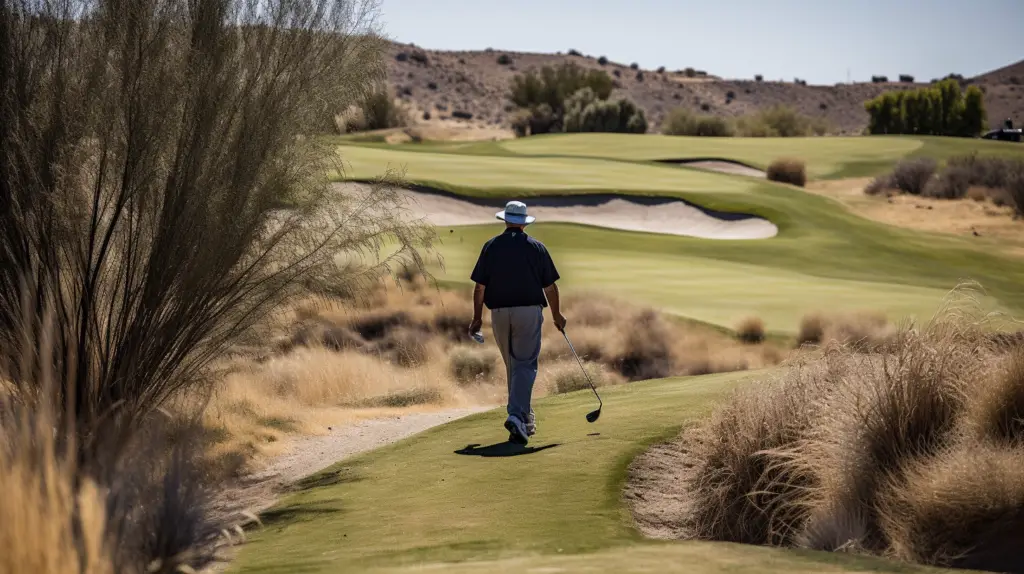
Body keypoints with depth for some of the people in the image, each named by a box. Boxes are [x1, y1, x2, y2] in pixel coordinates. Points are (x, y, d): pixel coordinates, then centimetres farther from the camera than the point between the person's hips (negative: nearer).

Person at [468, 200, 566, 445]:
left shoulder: (491, 246, 2)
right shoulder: (536, 248, -1)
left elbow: (480, 287, 0)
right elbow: (549, 286, 2)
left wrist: (477, 317, 9)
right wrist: (556, 315, 15)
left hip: (499, 313, 2)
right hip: (529, 311, -2)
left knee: (512, 366, 16)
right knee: (525, 365, -4)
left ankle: (524, 418, 24)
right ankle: (516, 415, -24)